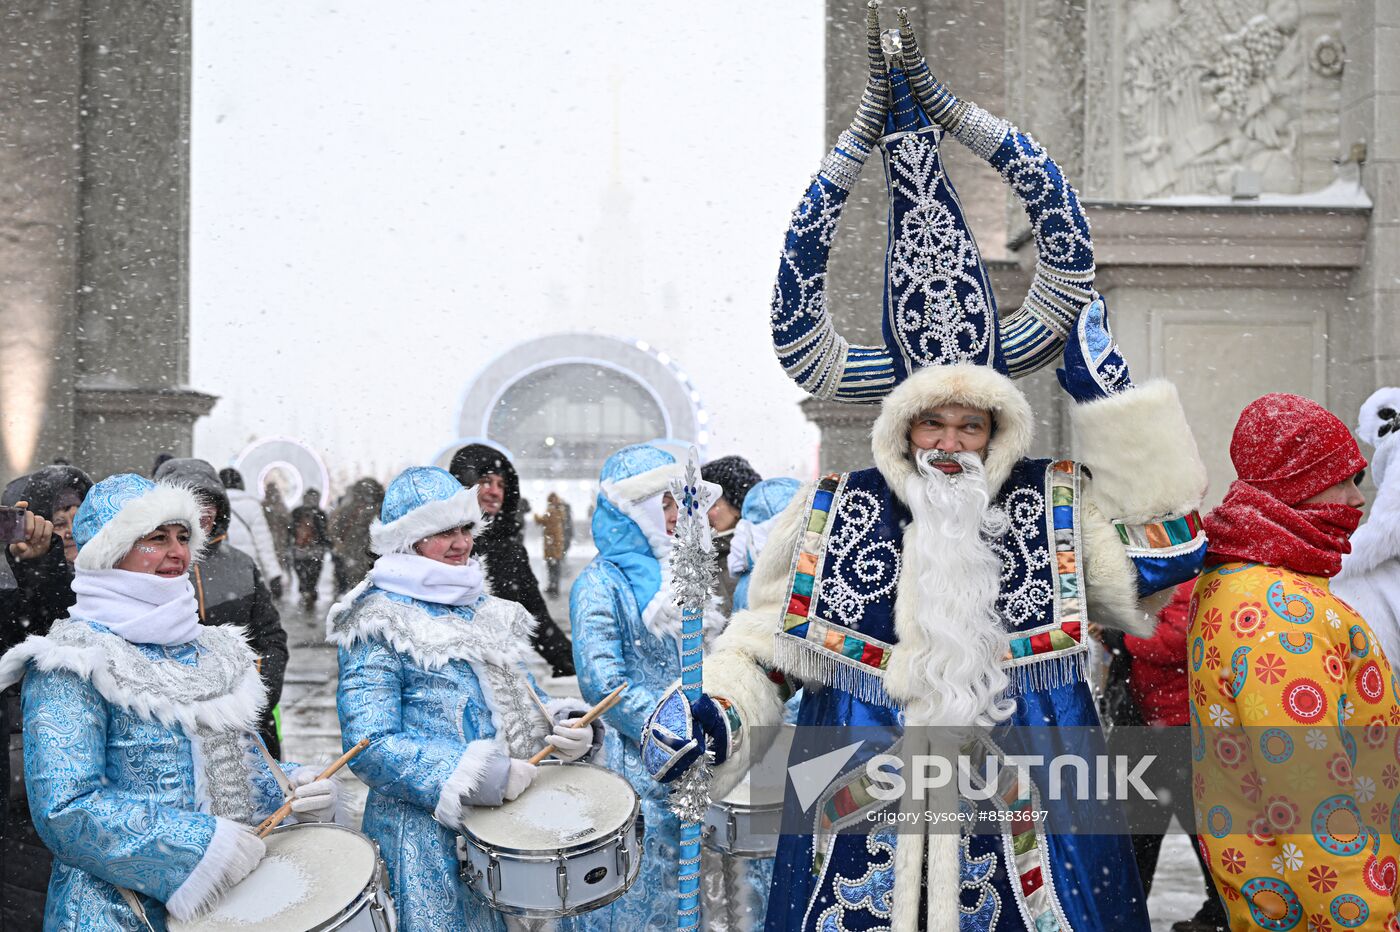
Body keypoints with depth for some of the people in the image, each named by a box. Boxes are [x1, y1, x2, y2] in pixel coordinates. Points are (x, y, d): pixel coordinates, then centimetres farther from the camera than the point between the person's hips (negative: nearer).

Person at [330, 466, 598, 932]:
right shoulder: (379, 626, -11)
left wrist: (565, 722, -4)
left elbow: (522, 693, 19)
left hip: (509, 821, 7)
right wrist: (479, 776, -26)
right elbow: (369, 747, -19)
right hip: (427, 837, -7)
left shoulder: (483, 609, 12)